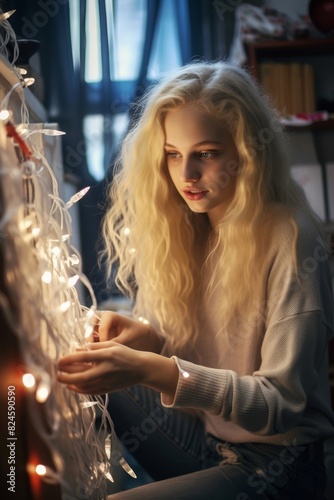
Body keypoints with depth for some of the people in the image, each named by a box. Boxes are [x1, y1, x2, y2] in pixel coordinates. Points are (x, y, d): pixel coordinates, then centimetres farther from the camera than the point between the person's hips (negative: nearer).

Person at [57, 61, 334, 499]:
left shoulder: (290, 242, -20)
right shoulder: (181, 225, -1)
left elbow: (281, 403, -22)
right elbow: (186, 346, 7)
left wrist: (154, 370, -34)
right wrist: (147, 336, -17)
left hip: (275, 460, -6)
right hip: (199, 429, 6)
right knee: (75, 379, -9)